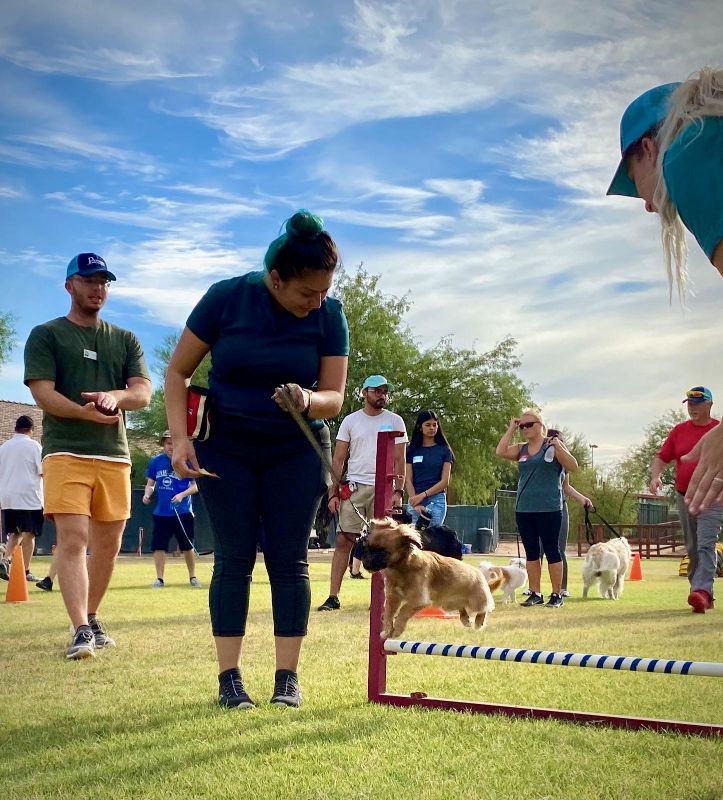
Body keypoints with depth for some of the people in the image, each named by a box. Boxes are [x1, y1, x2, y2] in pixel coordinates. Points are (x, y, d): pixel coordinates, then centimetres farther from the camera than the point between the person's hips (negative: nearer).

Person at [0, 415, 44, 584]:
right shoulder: (33, 445, -5)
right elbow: (42, 471, -8)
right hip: (28, 497, -5)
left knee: (14, 533, 14)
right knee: (28, 533, 0)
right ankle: (25, 571, -1)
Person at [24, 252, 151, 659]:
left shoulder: (125, 340, 18)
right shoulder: (46, 335, 6)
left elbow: (143, 392, 6)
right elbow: (43, 394, -6)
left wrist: (114, 396, -17)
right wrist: (88, 413, -21)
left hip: (115, 454, 4)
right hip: (66, 453, -4)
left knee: (108, 545, 6)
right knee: (72, 539, -15)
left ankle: (91, 618, 21)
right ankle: (81, 630, -19)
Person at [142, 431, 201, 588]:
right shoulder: (155, 462, 4)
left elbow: (195, 486, -3)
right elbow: (150, 483, 11)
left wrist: (182, 495, -19)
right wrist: (147, 494, -9)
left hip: (183, 512, -2)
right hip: (161, 513, 2)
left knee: (187, 546, 5)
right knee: (158, 545, 0)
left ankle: (192, 577, 19)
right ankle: (159, 578, 10)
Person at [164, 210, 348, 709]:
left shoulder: (330, 315, -9)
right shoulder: (226, 298, -13)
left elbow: (335, 397, -9)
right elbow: (178, 372, -4)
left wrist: (308, 401, -32)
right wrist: (180, 437, -14)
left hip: (296, 452, 1)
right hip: (227, 448, -1)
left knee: (289, 560, -1)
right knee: (234, 559, -2)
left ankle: (288, 676, 6)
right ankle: (229, 677, 3)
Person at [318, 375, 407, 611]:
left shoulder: (395, 421, 8)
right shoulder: (350, 421, 8)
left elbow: (399, 460, 5)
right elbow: (338, 460, 8)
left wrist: (398, 491, -5)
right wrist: (333, 492, -1)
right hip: (354, 488, 0)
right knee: (343, 541, -5)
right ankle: (333, 597, -5)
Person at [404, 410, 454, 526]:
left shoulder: (444, 450, 7)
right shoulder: (412, 450, 10)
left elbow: (445, 481, 1)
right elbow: (409, 480, 4)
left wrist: (423, 495, -9)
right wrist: (416, 504, -8)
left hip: (436, 500, -2)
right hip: (414, 501, 2)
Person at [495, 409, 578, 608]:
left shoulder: (553, 445, 0)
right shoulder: (522, 449, 11)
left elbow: (573, 467, -8)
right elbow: (500, 451, -5)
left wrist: (558, 446, -21)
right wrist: (511, 428, 0)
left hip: (549, 509, -5)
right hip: (524, 509, 5)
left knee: (551, 551, -1)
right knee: (531, 552, 9)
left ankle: (557, 594, 5)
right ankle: (535, 593, 15)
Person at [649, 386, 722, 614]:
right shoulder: (679, 431, 10)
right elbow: (662, 457, 8)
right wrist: (655, 476, -11)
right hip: (684, 497, 5)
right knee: (692, 550, 9)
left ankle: (701, 591, -31)